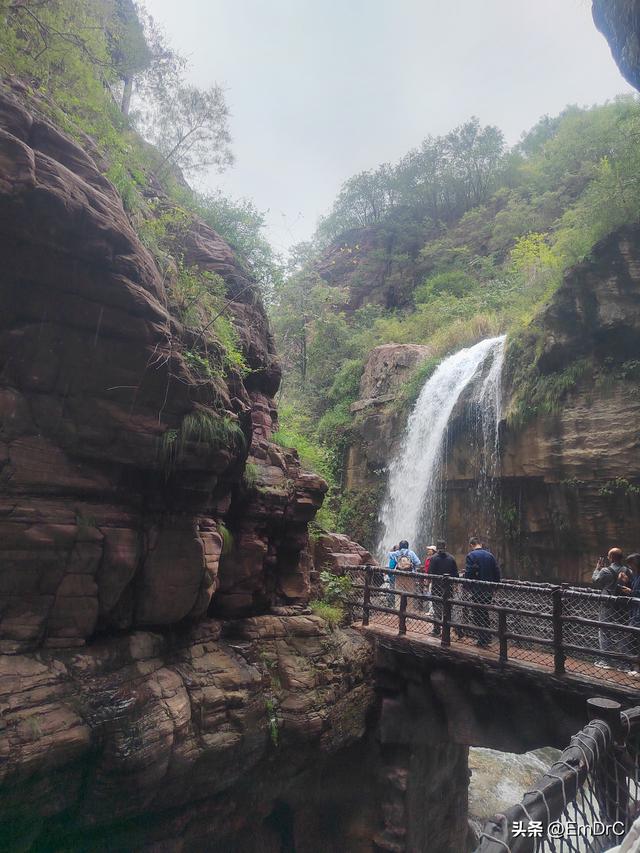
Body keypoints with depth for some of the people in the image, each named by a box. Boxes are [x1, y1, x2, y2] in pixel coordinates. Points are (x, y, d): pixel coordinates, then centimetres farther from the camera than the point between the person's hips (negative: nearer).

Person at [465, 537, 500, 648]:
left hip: (477, 590, -6)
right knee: (485, 614, 18)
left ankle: (482, 641, 6)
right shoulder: (490, 555, 7)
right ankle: (487, 638, 24)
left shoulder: (471, 555, -11)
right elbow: (497, 573, 8)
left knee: (477, 615, 4)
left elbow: (468, 574, -18)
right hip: (489, 590, 6)